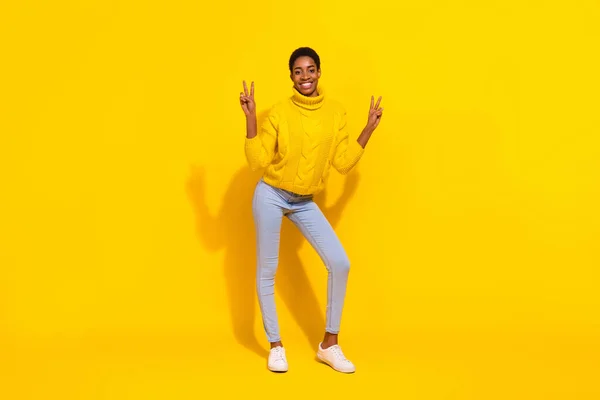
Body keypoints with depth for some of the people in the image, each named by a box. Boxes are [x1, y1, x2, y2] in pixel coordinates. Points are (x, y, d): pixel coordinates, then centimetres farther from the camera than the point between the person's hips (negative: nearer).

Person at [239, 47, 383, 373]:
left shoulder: (336, 112, -3)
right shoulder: (279, 112, -11)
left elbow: (343, 163, -3)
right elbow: (258, 160, -13)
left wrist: (369, 129, -3)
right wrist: (250, 117, -19)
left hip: (305, 202, 3)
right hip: (271, 196, -3)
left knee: (340, 263, -5)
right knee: (267, 271, 3)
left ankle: (329, 344, 10)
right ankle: (275, 346, 20)